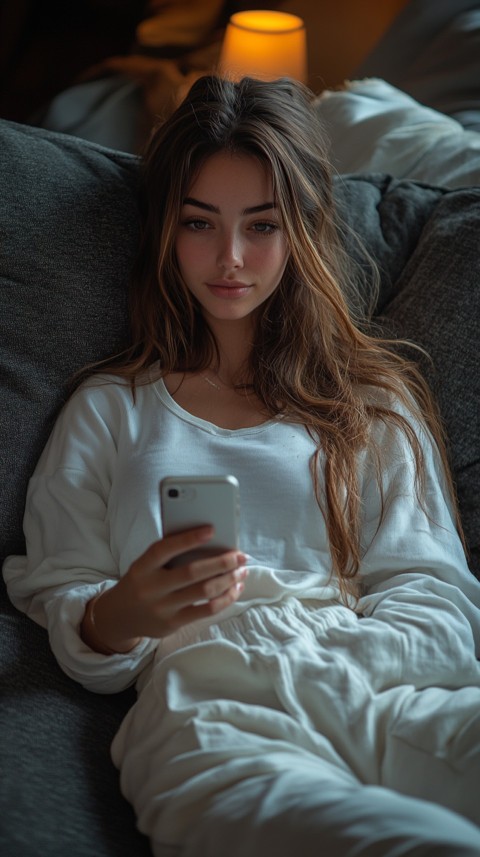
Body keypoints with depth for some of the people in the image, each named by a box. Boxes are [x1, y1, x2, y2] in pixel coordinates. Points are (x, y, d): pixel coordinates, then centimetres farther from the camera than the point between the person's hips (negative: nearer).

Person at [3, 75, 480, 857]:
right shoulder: (111, 408, 23)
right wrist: (117, 619, -9)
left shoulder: (378, 400, 23)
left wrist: (315, 667, -9)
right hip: (208, 714, -3)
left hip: (388, 696, 4)